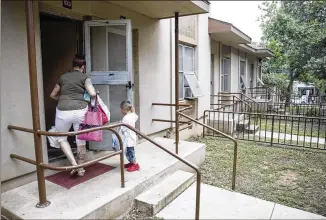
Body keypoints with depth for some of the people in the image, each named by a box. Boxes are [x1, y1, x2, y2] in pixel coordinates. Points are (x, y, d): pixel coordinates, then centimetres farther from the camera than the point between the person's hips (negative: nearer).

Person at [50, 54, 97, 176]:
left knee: (61, 138, 22)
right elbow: (93, 94, -8)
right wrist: (96, 94, 14)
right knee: (81, 140, 13)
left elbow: (53, 95, 24)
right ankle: (80, 169, 25)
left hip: (63, 111, 2)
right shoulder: (84, 78, 6)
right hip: (80, 111, -1)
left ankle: (74, 164, 10)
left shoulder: (63, 77, 16)